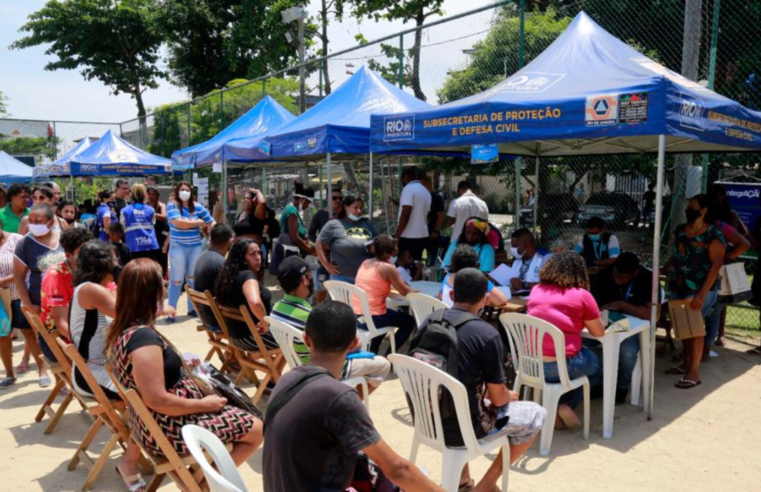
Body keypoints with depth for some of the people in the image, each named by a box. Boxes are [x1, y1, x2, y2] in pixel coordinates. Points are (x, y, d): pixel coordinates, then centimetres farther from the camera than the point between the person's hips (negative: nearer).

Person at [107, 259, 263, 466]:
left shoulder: (120, 330, 2)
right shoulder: (143, 337, -28)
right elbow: (157, 400, -31)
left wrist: (181, 366, 12)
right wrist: (204, 405, -19)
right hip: (167, 430, -10)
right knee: (256, 429, -3)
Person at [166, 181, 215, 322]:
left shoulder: (198, 207, 2)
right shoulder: (172, 206, -7)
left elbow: (211, 223, 3)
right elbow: (179, 223, -21)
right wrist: (199, 222, -9)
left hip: (196, 247, 3)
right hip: (178, 248, -3)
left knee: (193, 278, 12)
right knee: (177, 280, -1)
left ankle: (192, 308, 24)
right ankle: (171, 311, 8)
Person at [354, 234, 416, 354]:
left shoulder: (365, 263, 9)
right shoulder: (387, 267, -12)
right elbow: (405, 292, -5)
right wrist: (414, 290, 15)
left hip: (354, 316, 7)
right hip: (371, 318, -7)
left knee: (388, 313, 36)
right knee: (409, 321, 15)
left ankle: (372, 352, 34)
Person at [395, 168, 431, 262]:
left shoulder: (408, 188, -9)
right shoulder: (426, 192, 14)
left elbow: (405, 214, -18)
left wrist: (397, 236, -16)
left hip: (408, 236, -8)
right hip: (422, 235, 8)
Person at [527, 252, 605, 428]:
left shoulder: (536, 290, 8)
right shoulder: (581, 295, -5)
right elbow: (599, 332, 3)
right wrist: (584, 320, 21)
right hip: (560, 366, -5)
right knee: (597, 366, 27)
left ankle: (555, 407, 17)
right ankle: (565, 405, 10)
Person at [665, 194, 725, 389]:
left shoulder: (714, 235, -11)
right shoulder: (680, 230, 8)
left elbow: (716, 264, -16)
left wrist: (702, 293, -21)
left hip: (699, 290, -6)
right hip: (677, 287, 6)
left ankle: (694, 373, 5)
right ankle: (686, 363, 26)